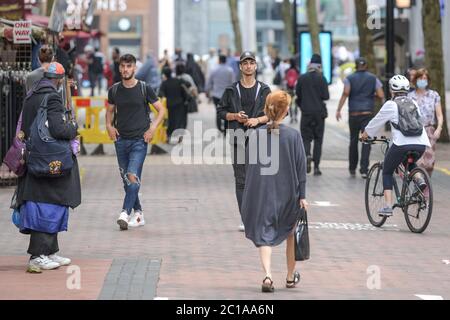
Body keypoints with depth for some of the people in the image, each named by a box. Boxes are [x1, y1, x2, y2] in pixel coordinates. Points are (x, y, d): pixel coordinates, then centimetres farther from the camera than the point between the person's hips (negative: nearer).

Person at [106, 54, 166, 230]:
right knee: (126, 179, 8)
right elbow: (110, 110, 22)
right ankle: (138, 214, 18)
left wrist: (152, 128, -9)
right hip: (121, 140, 4)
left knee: (133, 177, -17)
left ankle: (125, 214, -21)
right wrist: (109, 126, 4)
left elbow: (161, 110, 3)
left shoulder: (144, 89, -3)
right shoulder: (114, 90, 7)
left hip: (139, 140, -4)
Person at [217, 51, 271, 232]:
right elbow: (221, 111, 10)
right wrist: (235, 116, -7)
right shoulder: (232, 90, 9)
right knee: (241, 181, -1)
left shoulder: (264, 90, 9)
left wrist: (258, 119, -9)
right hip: (238, 140, 1)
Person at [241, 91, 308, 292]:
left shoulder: (255, 135, -5)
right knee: (291, 235, 19)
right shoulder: (293, 136, -9)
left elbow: (250, 166, 1)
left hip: (262, 194, 0)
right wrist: (302, 196, -1)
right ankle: (291, 277, 32)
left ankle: (268, 275, -20)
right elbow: (301, 167, -7)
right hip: (288, 193, 0)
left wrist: (249, 197, 10)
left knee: (264, 235, 2)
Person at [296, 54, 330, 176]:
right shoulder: (321, 79, -8)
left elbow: (297, 94, 5)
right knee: (318, 139, 8)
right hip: (319, 112, -1)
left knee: (306, 137, 7)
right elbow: (326, 96, -10)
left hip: (306, 112, 1)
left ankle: (307, 155, -23)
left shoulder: (302, 78, -1)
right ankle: (316, 166, 5)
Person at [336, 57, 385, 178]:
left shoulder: (350, 78, 3)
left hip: (354, 114, 1)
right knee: (366, 141, -3)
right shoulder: (373, 78, 5)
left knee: (353, 140, 13)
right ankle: (364, 169, -13)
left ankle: (352, 168, 20)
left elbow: (345, 93, -11)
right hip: (368, 113, -1)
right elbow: (381, 96, -3)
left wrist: (339, 109, -12)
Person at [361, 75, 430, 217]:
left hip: (401, 144, -4)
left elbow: (377, 121, 15)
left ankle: (388, 206, 3)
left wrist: (365, 134, 33)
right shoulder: (413, 103, 19)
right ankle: (420, 180, 6)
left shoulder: (391, 105, 5)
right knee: (410, 163, 36)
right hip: (421, 144, 4)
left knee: (387, 172, 15)